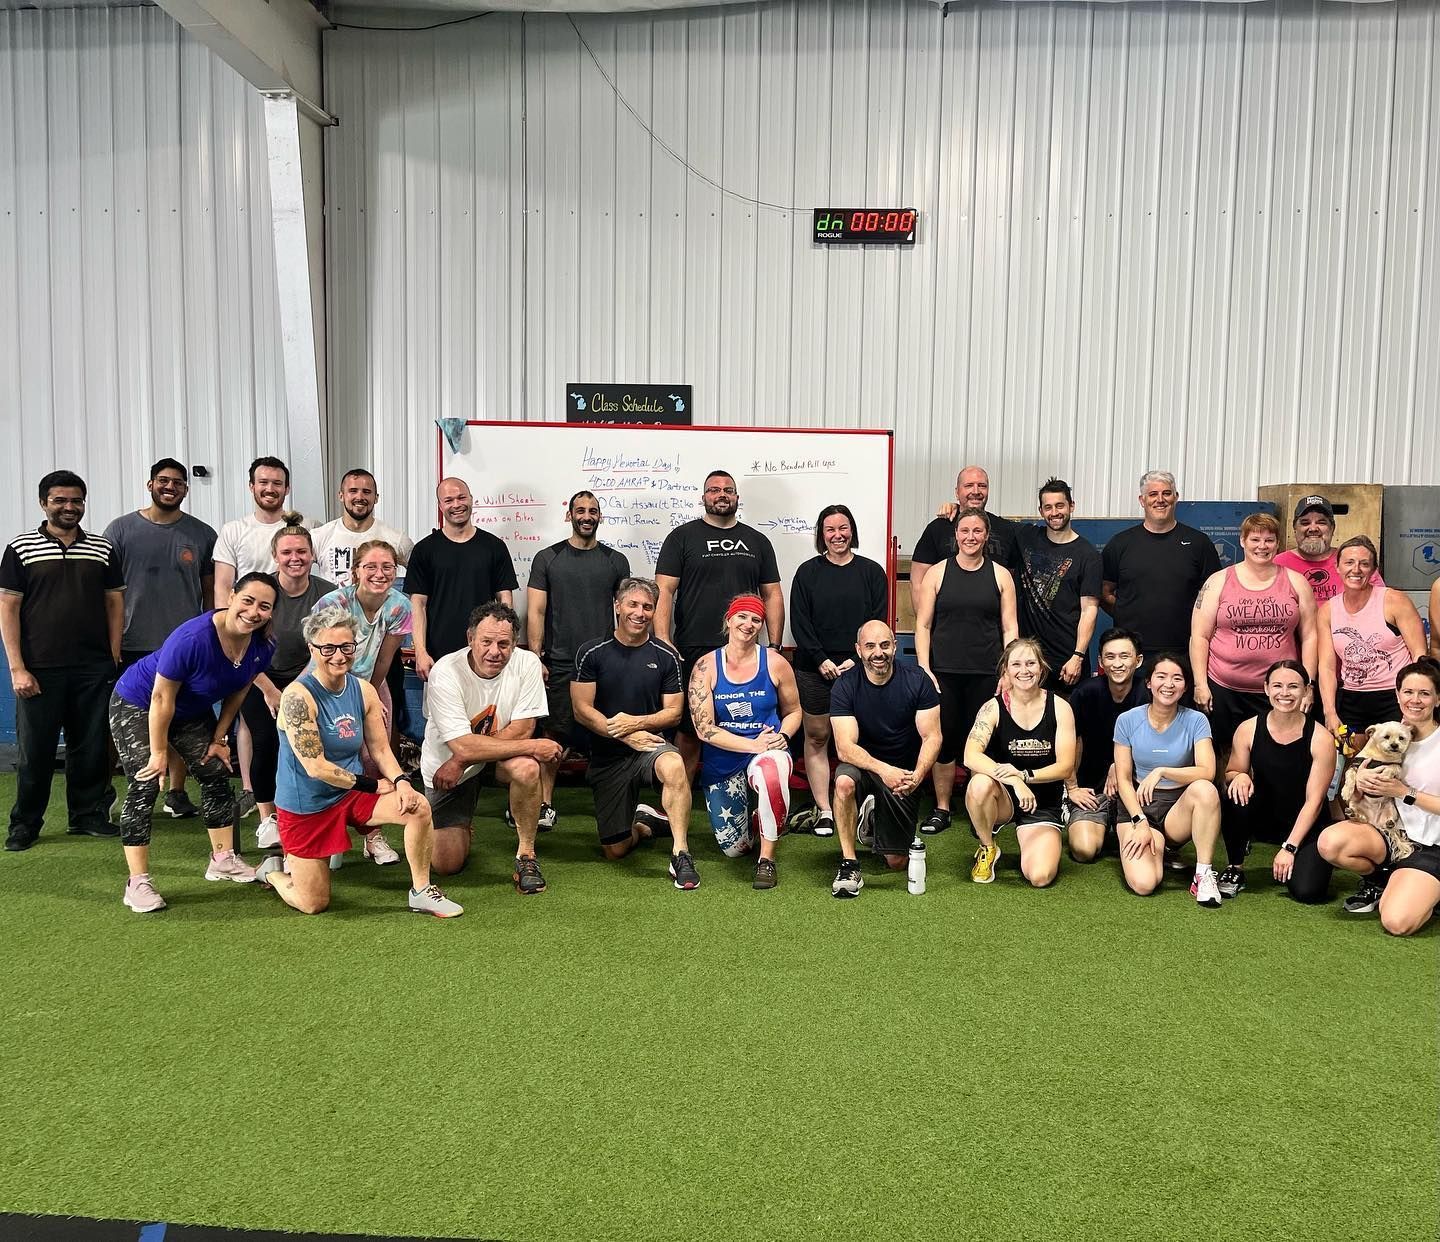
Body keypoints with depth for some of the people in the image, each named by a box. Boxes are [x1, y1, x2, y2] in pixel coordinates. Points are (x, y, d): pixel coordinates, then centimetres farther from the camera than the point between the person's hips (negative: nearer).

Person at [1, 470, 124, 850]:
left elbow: (115, 603, 11)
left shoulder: (104, 549, 9)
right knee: (35, 750, 4)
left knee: (91, 747, 8)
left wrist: (114, 659, 3)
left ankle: (89, 814, 22)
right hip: (40, 670, -2)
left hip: (94, 670, 2)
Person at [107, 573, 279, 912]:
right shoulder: (192, 639, -37)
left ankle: (222, 859, 19)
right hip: (136, 704, -7)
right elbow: (162, 699, -28)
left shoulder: (263, 646, -18)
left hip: (191, 711, 7)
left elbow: (237, 691, 0)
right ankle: (137, 883, -9)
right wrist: (158, 753, -20)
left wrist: (219, 738, 2)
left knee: (216, 773, 5)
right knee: (145, 784, -14)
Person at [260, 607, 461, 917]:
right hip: (306, 806, -5)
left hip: (352, 793, 5)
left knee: (418, 808, -20)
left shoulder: (363, 690, -2)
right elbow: (316, 767, -23)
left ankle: (421, 892, -3)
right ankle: (273, 871, 35)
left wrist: (401, 782, -18)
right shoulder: (298, 696, -21)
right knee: (313, 904, 2)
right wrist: (374, 785, -17)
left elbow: (380, 749, 2)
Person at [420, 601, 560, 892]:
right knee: (447, 864, -4)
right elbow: (463, 746, -30)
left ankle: (526, 855, -12)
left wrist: (462, 762, -23)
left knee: (527, 768, -34)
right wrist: (534, 746, -29)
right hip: (445, 764, -1)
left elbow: (522, 730, -18)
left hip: (501, 758, 1)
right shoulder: (445, 674, -25)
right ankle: (460, 827, 33)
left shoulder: (526, 663, -18)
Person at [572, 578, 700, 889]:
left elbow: (673, 713, 0)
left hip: (650, 744, -1)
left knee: (674, 766, -40)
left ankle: (681, 854, -31)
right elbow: (581, 710, -7)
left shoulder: (666, 656, 0)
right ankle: (644, 822, 37)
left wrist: (636, 722, -19)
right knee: (615, 850, 3)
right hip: (607, 756, 1)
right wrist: (626, 735, -18)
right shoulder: (592, 653, -3)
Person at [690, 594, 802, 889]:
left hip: (769, 751, -1)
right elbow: (704, 728, -11)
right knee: (734, 849, 5)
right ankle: (749, 815, 43)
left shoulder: (775, 663, -4)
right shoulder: (706, 666, -7)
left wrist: (782, 737, -12)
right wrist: (754, 744, -20)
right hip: (722, 762, 1)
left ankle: (767, 859, -21)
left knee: (770, 774, -41)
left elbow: (793, 711, 10)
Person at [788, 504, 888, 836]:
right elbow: (799, 622, 1)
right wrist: (822, 660, -9)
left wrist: (856, 660, -9)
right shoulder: (808, 572, 6)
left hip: (858, 668, 0)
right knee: (816, 737, 2)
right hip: (815, 668, 1)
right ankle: (823, 812, 7)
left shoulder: (871, 572, 6)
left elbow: (878, 622, 2)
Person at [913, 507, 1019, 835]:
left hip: (986, 673, 0)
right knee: (944, 740, 3)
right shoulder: (937, 573, 4)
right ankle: (941, 810, 15)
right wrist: (924, 669, -6)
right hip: (944, 672, 0)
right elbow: (923, 625, 3)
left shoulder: (1000, 575, 6)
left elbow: (1010, 628, 6)